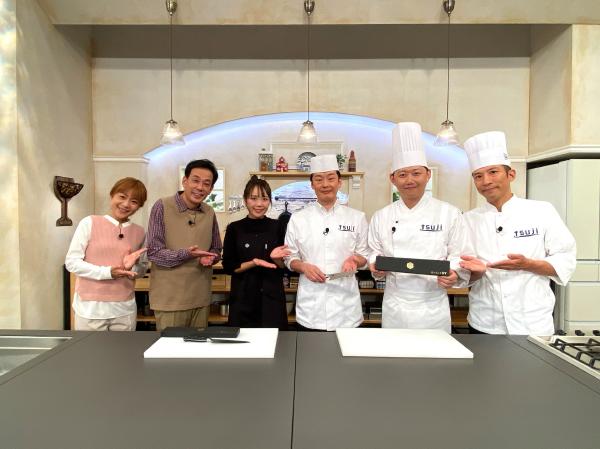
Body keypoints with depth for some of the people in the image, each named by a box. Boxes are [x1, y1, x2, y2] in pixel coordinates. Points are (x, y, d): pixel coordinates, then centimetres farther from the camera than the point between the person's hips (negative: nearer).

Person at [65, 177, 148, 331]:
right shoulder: (89, 223, -4)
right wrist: (108, 272, -17)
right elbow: (71, 261, -6)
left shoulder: (139, 232, 5)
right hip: (90, 307, -3)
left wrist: (131, 268, -11)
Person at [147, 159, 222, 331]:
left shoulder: (210, 213, 7)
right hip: (170, 299, -5)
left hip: (201, 298, 5)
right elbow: (154, 253, -12)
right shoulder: (162, 206, -9)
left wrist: (210, 258, -8)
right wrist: (186, 254, -26)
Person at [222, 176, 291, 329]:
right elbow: (228, 266, -3)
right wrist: (254, 262, -16)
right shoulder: (235, 228, -2)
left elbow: (285, 266, 4)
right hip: (243, 299, 0)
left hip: (271, 298, 1)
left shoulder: (277, 227, 0)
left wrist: (275, 258, -16)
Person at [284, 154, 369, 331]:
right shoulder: (298, 219, 2)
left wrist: (355, 259, -12)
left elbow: (365, 255, 9)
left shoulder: (356, 217, 3)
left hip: (345, 303, 1)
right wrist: (303, 267, -13)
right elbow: (290, 258, 6)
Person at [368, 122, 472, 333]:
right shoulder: (381, 217, 4)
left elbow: (459, 257, -1)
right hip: (395, 307, 2)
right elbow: (375, 254, 10)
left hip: (433, 308, -1)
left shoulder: (449, 214, -1)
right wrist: (377, 266, -9)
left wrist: (454, 275, -19)